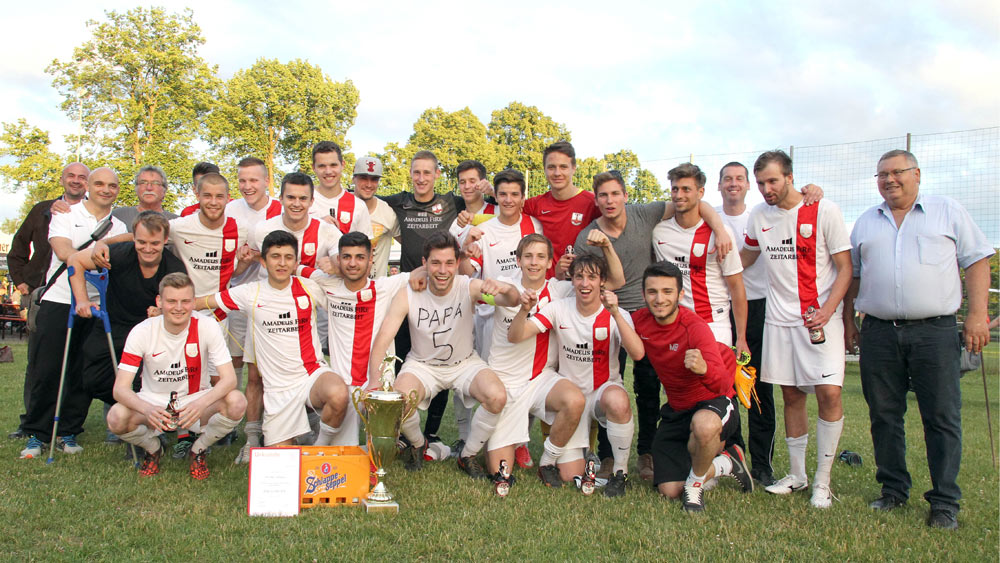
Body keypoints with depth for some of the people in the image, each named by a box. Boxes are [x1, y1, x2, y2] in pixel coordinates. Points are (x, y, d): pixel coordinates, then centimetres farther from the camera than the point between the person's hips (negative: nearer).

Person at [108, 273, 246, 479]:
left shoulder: (207, 326, -17)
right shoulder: (142, 332, -15)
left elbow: (229, 378, -21)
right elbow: (120, 388, -20)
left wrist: (202, 403, -42)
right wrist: (147, 409, -42)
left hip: (196, 402, 0)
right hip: (154, 402, 1)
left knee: (237, 402, -30)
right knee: (116, 418, -30)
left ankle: (199, 450, 1)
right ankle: (152, 449, 6)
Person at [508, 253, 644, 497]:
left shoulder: (616, 315, -11)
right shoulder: (559, 309, -7)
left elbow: (637, 352, -30)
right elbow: (515, 337, -14)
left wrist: (615, 314, -40)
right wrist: (524, 310, -34)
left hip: (605, 388, -2)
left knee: (618, 402, -40)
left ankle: (620, 471, -15)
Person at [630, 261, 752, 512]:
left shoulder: (695, 327, -24)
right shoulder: (640, 320, -10)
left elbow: (723, 384, -33)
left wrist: (703, 368, -56)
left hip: (713, 401, -5)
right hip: (676, 409, 5)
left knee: (703, 425, -43)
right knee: (669, 490, -4)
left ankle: (695, 484, -11)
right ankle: (725, 463, 22)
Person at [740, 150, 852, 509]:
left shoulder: (824, 211, -5)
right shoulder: (758, 216, 8)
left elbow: (845, 268, -5)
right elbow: (744, 258, 26)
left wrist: (826, 311, -17)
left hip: (821, 319, -4)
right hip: (779, 319, 4)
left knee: (829, 392, -12)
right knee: (791, 396, 9)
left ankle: (822, 481, 2)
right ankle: (796, 474, 23)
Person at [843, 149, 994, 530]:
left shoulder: (948, 212, 8)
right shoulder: (866, 222, 16)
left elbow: (977, 260, 4)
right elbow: (852, 275, 19)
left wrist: (976, 315, -5)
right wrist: (848, 322, 13)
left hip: (934, 329, -3)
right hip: (878, 332, 3)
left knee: (942, 417, -2)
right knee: (884, 415, 7)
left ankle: (945, 502, 7)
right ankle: (893, 491, 20)